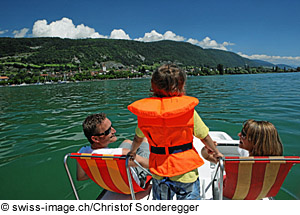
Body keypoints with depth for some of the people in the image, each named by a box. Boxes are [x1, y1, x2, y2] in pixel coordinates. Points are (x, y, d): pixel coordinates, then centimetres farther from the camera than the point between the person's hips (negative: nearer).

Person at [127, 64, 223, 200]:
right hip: (185, 170, -2)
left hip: (159, 171, 3)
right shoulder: (188, 109, -14)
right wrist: (216, 152, 12)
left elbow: (138, 138, 4)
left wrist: (132, 152, 24)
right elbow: (204, 136, -7)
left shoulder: (145, 112, -9)